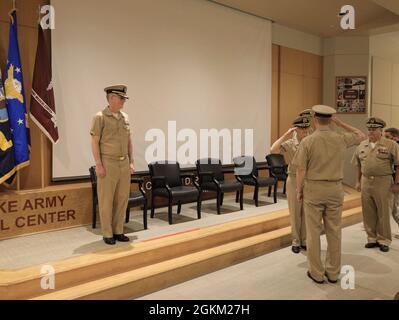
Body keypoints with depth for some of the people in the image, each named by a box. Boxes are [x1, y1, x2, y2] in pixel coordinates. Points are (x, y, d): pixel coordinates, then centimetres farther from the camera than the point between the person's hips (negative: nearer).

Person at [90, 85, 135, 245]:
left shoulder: (125, 117, 11)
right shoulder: (100, 117, -6)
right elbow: (95, 143, -8)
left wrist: (131, 161, 10)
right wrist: (98, 165, -13)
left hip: (124, 163, 6)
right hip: (108, 163, -6)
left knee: (122, 199, 9)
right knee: (106, 200, 2)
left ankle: (118, 231, 21)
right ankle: (107, 234, 14)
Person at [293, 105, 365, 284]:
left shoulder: (308, 141, -11)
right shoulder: (341, 139, -2)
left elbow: (301, 171, -12)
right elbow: (361, 136, 20)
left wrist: (299, 191, 3)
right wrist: (339, 122, 14)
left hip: (313, 189, -3)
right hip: (335, 189, 3)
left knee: (313, 232, 6)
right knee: (334, 232, 12)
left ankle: (316, 273, 14)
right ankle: (333, 272, 22)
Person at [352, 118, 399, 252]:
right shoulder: (362, 145, 9)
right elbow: (358, 165, 15)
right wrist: (358, 181, 13)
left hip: (383, 182, -4)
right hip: (366, 182, 5)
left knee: (384, 213, 4)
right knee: (368, 213, 11)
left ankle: (384, 240, 18)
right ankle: (372, 238, 25)